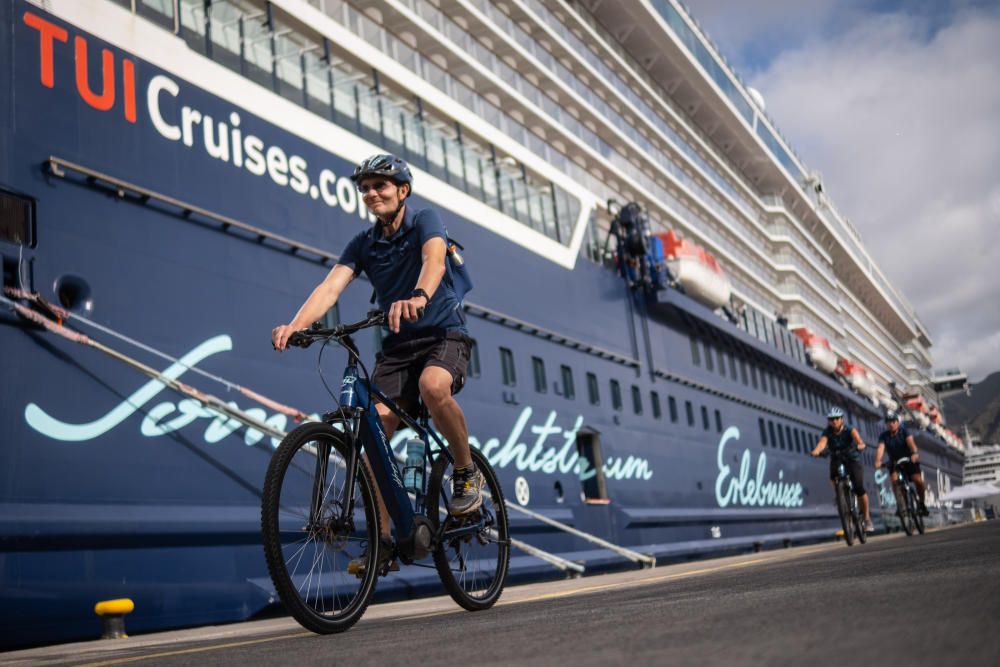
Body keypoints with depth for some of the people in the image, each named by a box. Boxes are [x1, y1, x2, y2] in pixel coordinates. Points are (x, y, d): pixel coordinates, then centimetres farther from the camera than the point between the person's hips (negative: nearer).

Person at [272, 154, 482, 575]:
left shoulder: (425, 221, -7)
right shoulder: (362, 244, 4)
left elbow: (434, 259, -30)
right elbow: (331, 286, -11)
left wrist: (418, 297, -54)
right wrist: (295, 324, -31)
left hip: (444, 335, -4)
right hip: (397, 346, 4)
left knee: (433, 386, -37)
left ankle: (467, 472, -12)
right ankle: (383, 540, -4)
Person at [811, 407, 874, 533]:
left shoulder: (849, 430, -14)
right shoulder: (827, 432, -11)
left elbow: (857, 438, -33)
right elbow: (822, 442, -31)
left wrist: (860, 445, -57)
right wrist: (816, 451, -53)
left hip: (853, 460, -2)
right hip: (837, 461, 2)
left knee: (859, 488, -17)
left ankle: (867, 518, -4)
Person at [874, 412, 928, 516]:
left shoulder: (904, 431, -11)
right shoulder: (884, 436, -8)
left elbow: (910, 442, -29)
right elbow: (880, 448, -24)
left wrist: (914, 453, -50)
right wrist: (878, 461, -43)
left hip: (909, 460, -1)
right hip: (894, 462, 1)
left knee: (918, 481, -15)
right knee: (894, 480, -23)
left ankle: (921, 504, 8)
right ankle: (899, 505, -15)